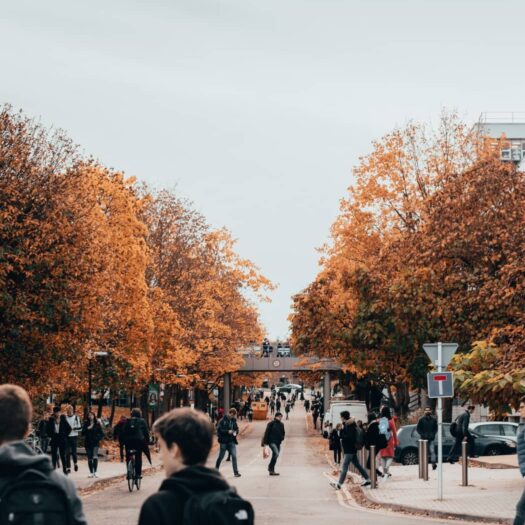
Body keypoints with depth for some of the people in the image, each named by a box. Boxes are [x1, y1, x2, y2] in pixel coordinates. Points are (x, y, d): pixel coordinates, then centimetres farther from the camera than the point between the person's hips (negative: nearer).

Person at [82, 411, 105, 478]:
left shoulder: (97, 424, 2)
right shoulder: (86, 424, 5)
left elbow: (101, 433, 7)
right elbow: (83, 433, -2)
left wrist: (99, 438, -10)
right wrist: (87, 429, -16)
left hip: (95, 443, -2)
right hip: (88, 443, 2)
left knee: (95, 457, -18)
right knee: (89, 459, 5)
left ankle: (95, 472, -17)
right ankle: (91, 473, 14)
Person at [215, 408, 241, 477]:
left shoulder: (233, 420, 7)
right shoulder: (223, 421, -9)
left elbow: (236, 428, 18)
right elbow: (219, 430, -14)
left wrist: (236, 432, -5)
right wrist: (227, 432, -21)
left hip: (231, 441, 4)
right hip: (224, 441, -4)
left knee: (234, 456, -6)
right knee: (221, 456, 6)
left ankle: (236, 472, -5)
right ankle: (216, 469, 25)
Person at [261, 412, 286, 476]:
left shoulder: (281, 424, 12)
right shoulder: (271, 424, -7)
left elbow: (283, 433, 23)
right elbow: (267, 433, -8)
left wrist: (282, 438, 1)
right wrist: (265, 442, -11)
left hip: (278, 443, 7)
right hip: (272, 442, -7)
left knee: (275, 456, 10)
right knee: (276, 454, -23)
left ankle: (271, 470, 18)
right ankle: (271, 468, -14)